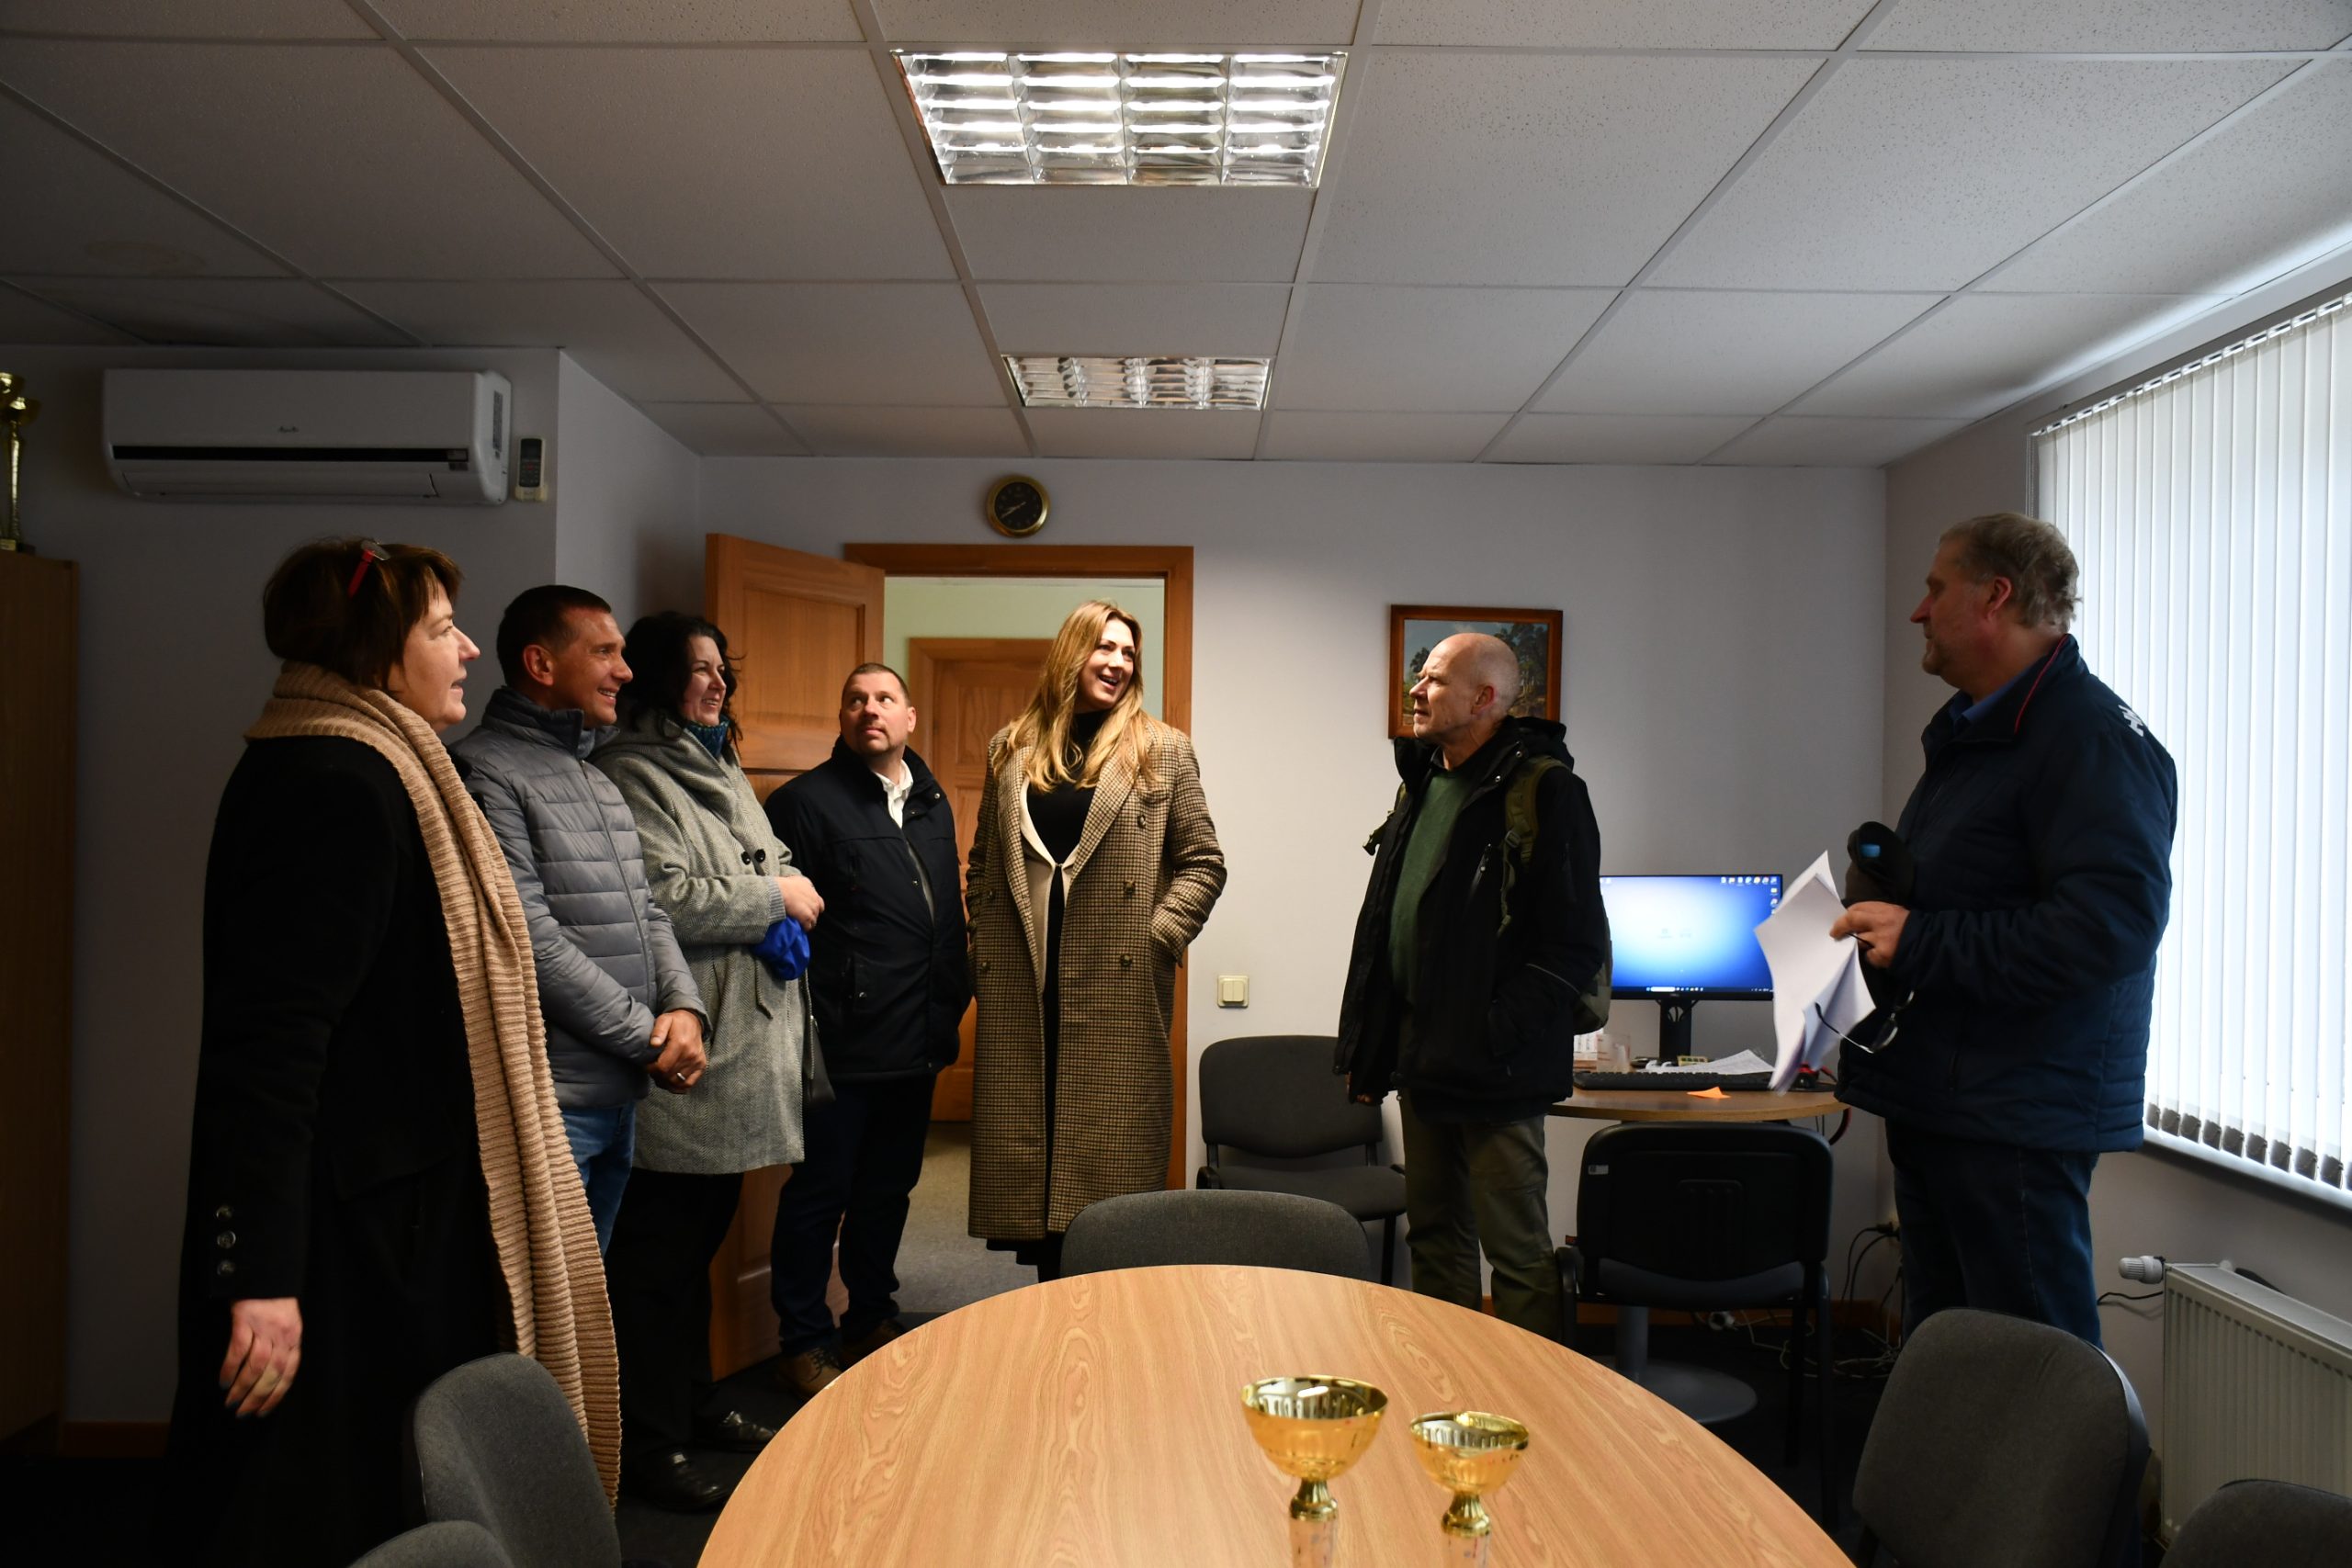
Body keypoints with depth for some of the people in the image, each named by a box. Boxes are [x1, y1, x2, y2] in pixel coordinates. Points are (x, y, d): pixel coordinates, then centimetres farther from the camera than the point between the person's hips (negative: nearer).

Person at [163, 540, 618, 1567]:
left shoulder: (360, 771, 13)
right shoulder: (336, 787, -19)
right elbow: (271, 1039, -25)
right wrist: (262, 1277, -27)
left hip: (396, 1201, 10)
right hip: (354, 1226, -10)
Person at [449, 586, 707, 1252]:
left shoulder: (600, 783, 17)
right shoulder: (487, 773, -13)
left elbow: (646, 912, 16)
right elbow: (531, 941, -19)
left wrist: (683, 1006, -4)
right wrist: (650, 1037, -13)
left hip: (621, 1096, 9)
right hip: (549, 1101, -9)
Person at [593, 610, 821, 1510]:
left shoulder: (720, 770, 19)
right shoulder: (631, 775, -11)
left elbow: (772, 866, 27)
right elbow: (665, 898, -21)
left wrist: (789, 894, 4)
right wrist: (776, 898, -10)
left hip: (745, 1046, 9)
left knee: (700, 1240, 19)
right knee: (660, 1251, 0)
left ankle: (694, 1406, 31)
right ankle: (650, 1444, 10)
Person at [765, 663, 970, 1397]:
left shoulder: (933, 804, 13)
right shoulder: (805, 801, -7)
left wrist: (952, 1001, 13)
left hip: (917, 1041, 7)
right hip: (844, 1041, -6)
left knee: (890, 1186, 18)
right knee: (820, 1192, 4)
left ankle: (872, 1316, 33)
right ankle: (806, 1341, 18)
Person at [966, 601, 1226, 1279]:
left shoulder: (1163, 749, 4)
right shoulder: (1012, 747, 11)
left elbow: (1203, 862, 3)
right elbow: (982, 863, 16)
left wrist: (1156, 938, -7)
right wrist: (983, 949, 6)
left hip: (1119, 990, -2)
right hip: (1021, 991, 3)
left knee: (1111, 1156, 0)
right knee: (1026, 1142, 6)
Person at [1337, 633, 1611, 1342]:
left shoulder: (1542, 789, -11)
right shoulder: (1422, 782, 14)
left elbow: (1573, 943, -15)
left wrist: (1492, 1039, -20)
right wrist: (1369, 1045, 14)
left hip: (1494, 1072, -8)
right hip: (1423, 1062, 8)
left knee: (1516, 1249, 1)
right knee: (1434, 1235, 17)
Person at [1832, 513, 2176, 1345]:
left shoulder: (2092, 735, -15)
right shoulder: (1970, 730, 18)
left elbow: (2111, 923, -27)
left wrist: (1920, 942, -24)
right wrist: (1881, 907, 12)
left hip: (2018, 1120, -10)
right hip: (1936, 1103, 10)